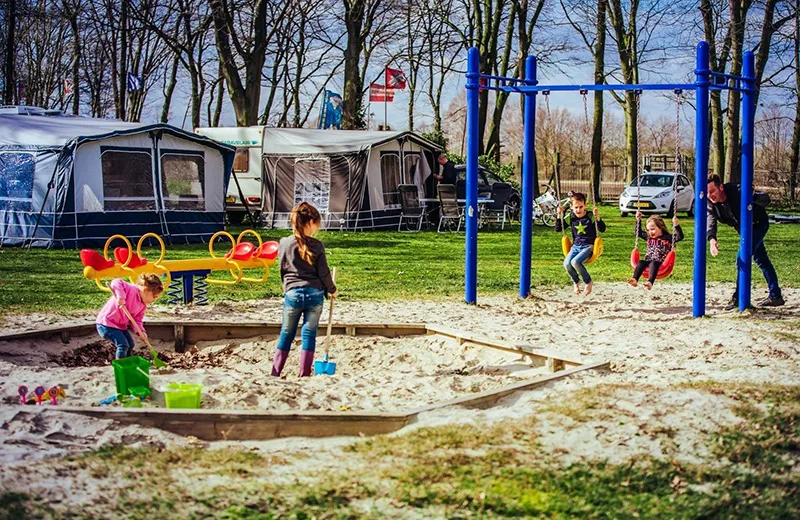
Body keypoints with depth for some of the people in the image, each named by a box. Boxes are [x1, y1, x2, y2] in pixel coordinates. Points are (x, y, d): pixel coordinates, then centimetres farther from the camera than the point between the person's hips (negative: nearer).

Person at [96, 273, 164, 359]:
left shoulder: (143, 306, 5)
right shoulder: (131, 290, -23)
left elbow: (137, 320, 3)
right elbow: (116, 283, -35)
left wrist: (141, 331, -16)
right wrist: (120, 297, -49)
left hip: (120, 325, 10)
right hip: (106, 323, -10)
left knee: (130, 344, 17)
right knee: (123, 345, -17)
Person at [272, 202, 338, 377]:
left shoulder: (284, 243, 0)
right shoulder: (316, 245, -7)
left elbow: (282, 270, 8)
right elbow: (324, 272, -3)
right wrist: (332, 290, 13)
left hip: (292, 293, 2)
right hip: (314, 293, -1)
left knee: (286, 334, 12)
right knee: (309, 334, 5)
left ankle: (275, 372, 13)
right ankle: (304, 374, 5)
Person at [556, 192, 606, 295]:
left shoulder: (590, 216, -4)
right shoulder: (571, 218, 5)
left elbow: (602, 229, -9)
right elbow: (558, 229, 10)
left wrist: (597, 217, -24)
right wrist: (559, 215, -2)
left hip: (588, 247, -4)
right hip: (576, 246, 4)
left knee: (575, 262, -32)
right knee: (567, 263, -25)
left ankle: (588, 282, -7)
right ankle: (576, 281, 6)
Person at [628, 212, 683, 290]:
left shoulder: (667, 238, 6)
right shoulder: (649, 237, 22)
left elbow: (680, 237, -5)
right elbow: (639, 232, 34)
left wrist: (676, 225, -16)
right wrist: (638, 220, 27)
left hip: (660, 263, -5)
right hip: (648, 261, 5)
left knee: (653, 264, -38)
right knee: (640, 263, -27)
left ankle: (650, 282, -60)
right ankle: (635, 279, -47)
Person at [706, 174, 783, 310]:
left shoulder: (737, 192, -35)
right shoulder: (710, 202, -18)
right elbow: (710, 221, -32)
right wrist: (711, 239, -50)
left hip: (758, 225, -7)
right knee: (761, 260, 16)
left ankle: (738, 298, -14)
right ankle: (775, 296, 28)